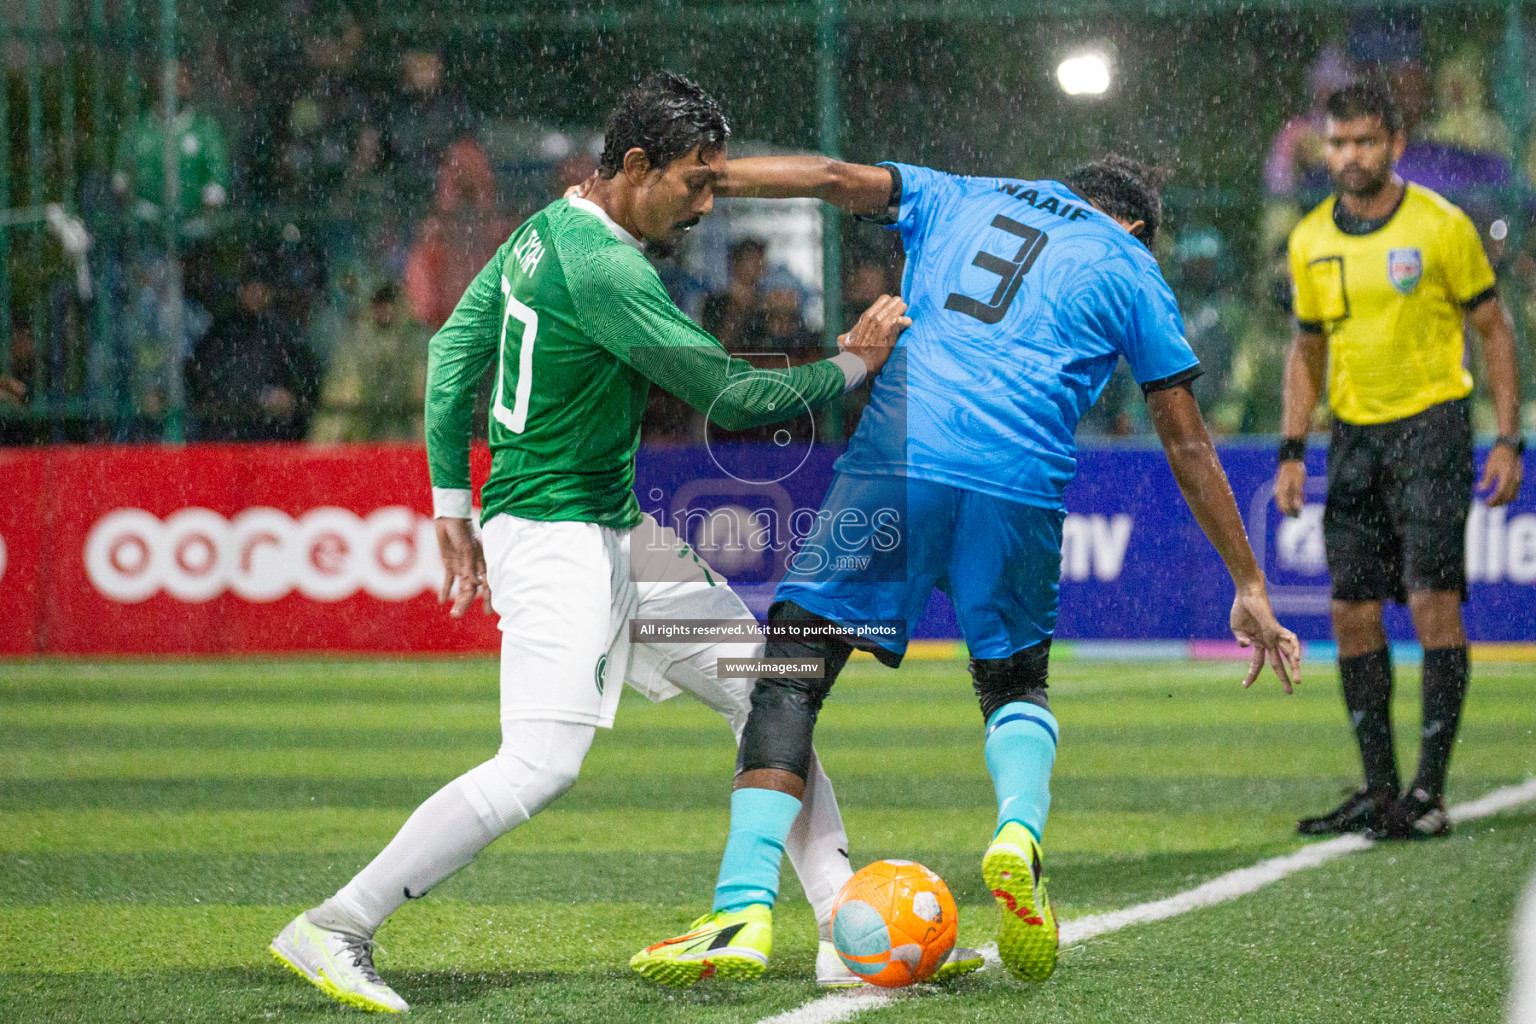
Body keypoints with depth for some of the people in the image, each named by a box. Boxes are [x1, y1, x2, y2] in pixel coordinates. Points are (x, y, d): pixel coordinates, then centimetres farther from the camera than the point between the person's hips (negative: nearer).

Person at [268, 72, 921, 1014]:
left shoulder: (547, 230, 9)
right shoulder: (605, 267, -21)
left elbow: (452, 350, 15)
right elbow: (734, 399, -18)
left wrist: (453, 505, 18)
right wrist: (855, 365, -7)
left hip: (616, 532, 11)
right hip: (554, 536, -11)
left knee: (766, 692, 9)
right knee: (541, 767, -20)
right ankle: (334, 930, -14)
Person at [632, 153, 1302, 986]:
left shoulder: (957, 199, 26)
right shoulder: (1128, 267, 21)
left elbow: (836, 178, 11)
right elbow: (1189, 447, 20)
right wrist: (1249, 587, 24)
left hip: (894, 461, 0)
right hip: (1018, 488, 0)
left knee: (790, 676, 3)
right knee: (1015, 684, 23)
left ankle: (744, 910, -14)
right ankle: (1020, 831, -8)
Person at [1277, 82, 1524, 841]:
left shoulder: (1440, 226, -6)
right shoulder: (1311, 241, 7)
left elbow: (1494, 330, 0)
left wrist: (1508, 440, -6)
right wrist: (1292, 451, 8)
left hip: (1430, 424, -5)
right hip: (1353, 436, 5)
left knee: (1432, 600, -12)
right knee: (1352, 613, 2)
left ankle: (1430, 792, -9)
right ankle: (1378, 789, 10)